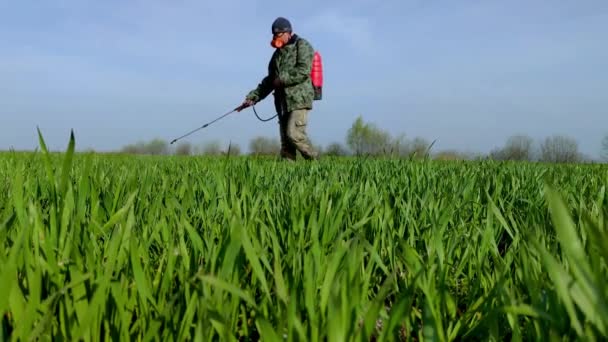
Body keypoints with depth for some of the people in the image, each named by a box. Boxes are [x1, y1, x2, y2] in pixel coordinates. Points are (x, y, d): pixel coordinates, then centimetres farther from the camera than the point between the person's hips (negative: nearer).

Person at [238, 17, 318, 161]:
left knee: (294, 134, -20)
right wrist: (253, 97, 16)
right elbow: (270, 80, 25)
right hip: (283, 101, 8)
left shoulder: (302, 45, 0)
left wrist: (282, 79, -12)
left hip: (299, 99, -8)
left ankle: (315, 161, -5)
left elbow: (303, 71, -15)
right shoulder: (278, 53, 24)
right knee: (285, 139, 2)